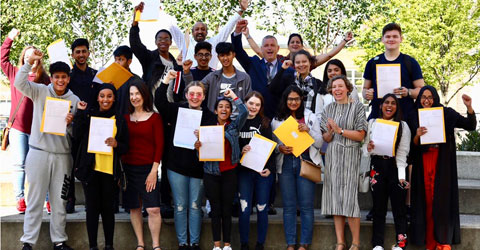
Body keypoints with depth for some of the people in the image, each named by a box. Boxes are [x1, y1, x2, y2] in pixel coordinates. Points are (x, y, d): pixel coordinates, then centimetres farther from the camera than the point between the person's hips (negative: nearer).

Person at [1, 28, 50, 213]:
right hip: (18, 127, 1)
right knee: (19, 164, 3)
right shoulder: (15, 73, 9)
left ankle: (50, 200, 2)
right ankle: (20, 200, 9)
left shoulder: (45, 79, 3)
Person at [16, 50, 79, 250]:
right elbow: (20, 83, -14)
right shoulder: (40, 92, 2)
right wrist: (30, 62, -21)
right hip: (39, 152, -2)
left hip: (62, 155, 2)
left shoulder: (74, 100, 7)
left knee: (60, 200, 8)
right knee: (35, 199, 2)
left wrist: (69, 124, -13)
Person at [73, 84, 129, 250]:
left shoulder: (119, 119, 8)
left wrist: (116, 144, -13)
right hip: (91, 167, -1)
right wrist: (80, 112, -9)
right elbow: (77, 135, -7)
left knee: (108, 208, 5)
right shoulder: (89, 114, 6)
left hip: (110, 169, 1)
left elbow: (125, 147, 8)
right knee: (92, 207, 3)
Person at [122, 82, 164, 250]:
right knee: (134, 208, 8)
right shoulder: (125, 118, 9)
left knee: (153, 209, -9)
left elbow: (159, 145, -3)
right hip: (128, 168, 3)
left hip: (147, 168, -3)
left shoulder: (155, 118, 0)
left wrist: (154, 171, -10)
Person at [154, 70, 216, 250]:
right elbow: (159, 102, -11)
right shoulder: (177, 110, 1)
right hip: (177, 166, 0)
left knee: (195, 206, 7)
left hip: (198, 167, 0)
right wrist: (166, 82, -21)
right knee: (180, 206, 7)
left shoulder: (209, 116, -1)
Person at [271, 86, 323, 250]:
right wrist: (279, 148, -9)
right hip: (285, 164, 1)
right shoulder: (277, 120, 10)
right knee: (288, 206, 5)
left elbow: (319, 143, 4)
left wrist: (308, 130, -12)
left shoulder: (310, 117, 7)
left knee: (306, 205, -2)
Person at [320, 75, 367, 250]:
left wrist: (340, 130, -14)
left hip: (350, 156, -4)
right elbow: (326, 139, 12)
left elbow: (360, 135, -5)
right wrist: (329, 133, -10)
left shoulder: (357, 107, 1)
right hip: (332, 156, 4)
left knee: (349, 198, -9)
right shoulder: (328, 109, 13)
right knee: (335, 197, 1)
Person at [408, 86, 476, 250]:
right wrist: (417, 136, -14)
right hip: (423, 164, 2)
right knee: (426, 200, 2)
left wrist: (469, 107, -13)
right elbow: (412, 146, 6)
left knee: (442, 200, -3)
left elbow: (470, 126, 1)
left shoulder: (447, 114, 4)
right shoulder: (414, 118, 8)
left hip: (443, 164, -1)